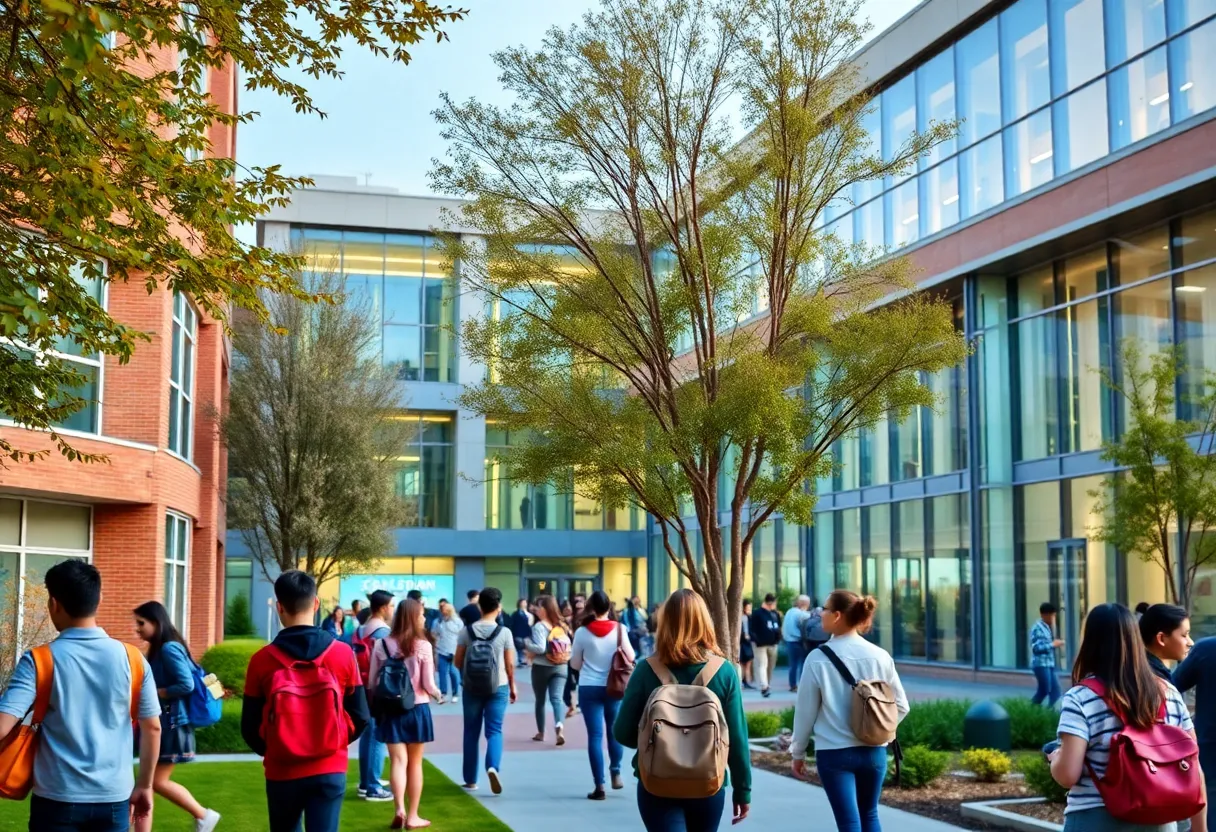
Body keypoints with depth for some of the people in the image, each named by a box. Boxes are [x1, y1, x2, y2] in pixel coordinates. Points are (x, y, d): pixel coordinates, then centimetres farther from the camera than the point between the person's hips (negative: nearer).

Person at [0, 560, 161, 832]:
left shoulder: (39, 661, -9)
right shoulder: (132, 659, 0)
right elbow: (152, 728, 4)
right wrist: (145, 785, 14)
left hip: (58, 798, -2)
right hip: (114, 798, 2)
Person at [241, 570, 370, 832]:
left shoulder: (262, 660, -7)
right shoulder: (343, 654, -6)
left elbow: (250, 727, 0)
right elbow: (360, 717, 0)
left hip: (282, 772, 1)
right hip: (329, 770, 0)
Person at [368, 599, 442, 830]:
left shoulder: (382, 644, -2)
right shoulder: (423, 645, -10)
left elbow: (373, 682, 1)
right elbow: (428, 684, -8)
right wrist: (438, 695, 13)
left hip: (391, 709, 1)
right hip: (417, 709, -1)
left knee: (398, 761, 1)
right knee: (415, 763, 10)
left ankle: (399, 809, -18)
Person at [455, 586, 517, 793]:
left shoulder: (467, 631, -4)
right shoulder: (504, 632, -7)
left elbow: (458, 662, 1)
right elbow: (510, 664, -3)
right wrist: (513, 686, 10)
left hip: (471, 688, 1)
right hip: (498, 687, -1)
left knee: (471, 732, 11)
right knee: (494, 730, 2)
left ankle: (471, 779, 17)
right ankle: (493, 767, -24)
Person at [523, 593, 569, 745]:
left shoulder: (539, 626, -13)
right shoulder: (561, 625, 7)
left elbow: (540, 648, -21)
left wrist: (526, 644, -7)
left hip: (542, 667, -4)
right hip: (560, 667, 4)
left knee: (540, 700, 12)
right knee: (556, 698, -4)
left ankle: (541, 733, 22)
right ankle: (559, 728, -27)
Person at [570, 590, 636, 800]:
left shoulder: (582, 632, -6)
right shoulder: (619, 629, -5)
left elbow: (574, 665, 0)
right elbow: (630, 657, -4)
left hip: (589, 688, -1)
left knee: (595, 735, -1)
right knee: (614, 731, 19)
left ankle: (599, 786, -3)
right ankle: (615, 773, 29)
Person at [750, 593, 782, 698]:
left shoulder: (775, 613, 9)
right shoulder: (757, 614, -3)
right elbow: (753, 629, -5)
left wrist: (778, 636, 1)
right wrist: (756, 640, -15)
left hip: (773, 643, 5)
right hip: (761, 644, -5)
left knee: (771, 666, 6)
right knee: (762, 665, -6)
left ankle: (766, 685, 10)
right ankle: (764, 687, -6)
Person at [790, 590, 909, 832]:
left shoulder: (818, 658, -11)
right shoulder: (880, 656, -2)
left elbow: (805, 710, -4)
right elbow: (901, 706, 4)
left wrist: (798, 752, 8)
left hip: (834, 752, -4)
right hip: (874, 750, 4)